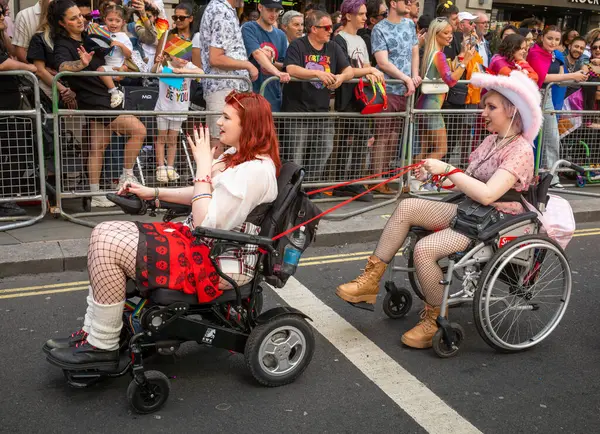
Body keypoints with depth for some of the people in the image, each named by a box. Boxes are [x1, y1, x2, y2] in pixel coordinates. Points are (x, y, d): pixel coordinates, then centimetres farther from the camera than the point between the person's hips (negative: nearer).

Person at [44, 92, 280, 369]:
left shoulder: (255, 170, -22)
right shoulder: (236, 156, 10)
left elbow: (206, 225, -25)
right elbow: (203, 196, 22)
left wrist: (203, 166, -19)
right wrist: (153, 193, 13)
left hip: (220, 264, -10)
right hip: (199, 243, 10)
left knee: (108, 245, -17)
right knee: (104, 233, 4)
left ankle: (102, 346, -2)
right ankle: (93, 331, 9)